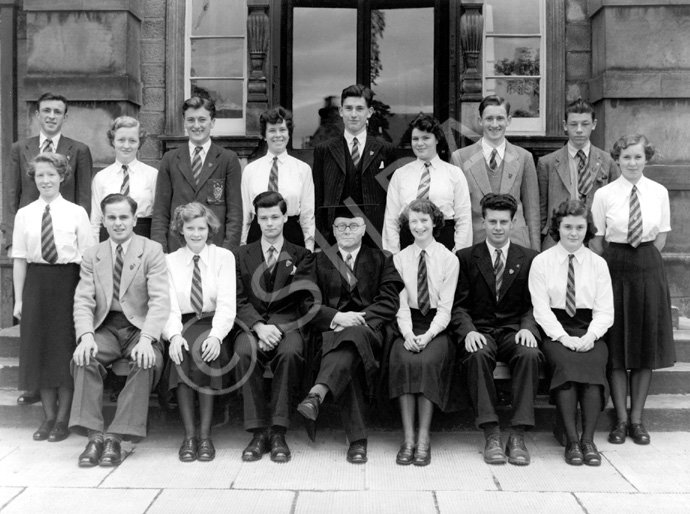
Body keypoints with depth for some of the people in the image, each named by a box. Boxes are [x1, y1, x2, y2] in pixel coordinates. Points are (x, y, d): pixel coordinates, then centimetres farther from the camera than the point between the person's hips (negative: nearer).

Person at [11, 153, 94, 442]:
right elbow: (19, 259, 5)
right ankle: (48, 417, 20)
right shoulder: (24, 215, 4)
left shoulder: (76, 213, -2)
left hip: (67, 282, -2)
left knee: (65, 348, 2)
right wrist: (18, 298, 2)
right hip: (36, 283, 2)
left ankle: (62, 420, 14)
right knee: (39, 348, 6)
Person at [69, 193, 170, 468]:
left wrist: (146, 339, -25)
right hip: (105, 328, 3)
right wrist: (86, 336, -17)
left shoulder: (152, 251, 1)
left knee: (148, 362, -32)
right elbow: (83, 301, 4)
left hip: (139, 325, -2)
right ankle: (94, 436, -23)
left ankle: (116, 437, -26)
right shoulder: (92, 255, 12)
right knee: (83, 358, -27)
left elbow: (159, 300, -9)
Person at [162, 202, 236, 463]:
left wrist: (215, 335, -23)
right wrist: (174, 335, -23)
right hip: (182, 326, 1)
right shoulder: (169, 261, 10)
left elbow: (226, 303, -5)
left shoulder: (224, 257, 6)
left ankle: (205, 435, -25)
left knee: (205, 351, -32)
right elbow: (169, 306, -2)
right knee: (181, 352, -31)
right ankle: (189, 435, -26)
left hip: (212, 326, -1)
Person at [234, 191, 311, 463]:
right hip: (252, 325, 1)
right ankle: (258, 432, -25)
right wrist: (259, 326, -13)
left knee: (290, 352, -35)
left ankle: (278, 432, -28)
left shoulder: (300, 256, 13)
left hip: (288, 324, -1)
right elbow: (240, 301, 7)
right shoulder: (243, 255, 17)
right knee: (244, 351, -33)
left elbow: (303, 302, 4)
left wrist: (275, 328, -14)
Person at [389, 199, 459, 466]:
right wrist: (407, 333, -16)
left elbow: (445, 306, -3)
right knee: (402, 361, -28)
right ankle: (408, 438, -24)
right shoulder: (400, 259, 9)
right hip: (408, 325, 1)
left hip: (438, 326, -1)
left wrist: (428, 335, -18)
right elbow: (401, 303, 1)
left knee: (427, 362, -30)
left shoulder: (449, 259, 3)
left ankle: (424, 438, -22)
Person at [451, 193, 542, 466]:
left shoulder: (529, 258, 12)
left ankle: (518, 435, -28)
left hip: (514, 329, 1)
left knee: (530, 354, -33)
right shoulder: (466, 257, 9)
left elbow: (533, 303, 8)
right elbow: (458, 305, 3)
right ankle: (491, 435, -30)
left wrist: (527, 328, -13)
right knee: (478, 355, -35)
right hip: (480, 331, -1)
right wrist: (468, 331, -16)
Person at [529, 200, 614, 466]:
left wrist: (591, 336, -13)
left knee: (594, 364, -30)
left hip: (589, 332, 1)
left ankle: (588, 440, -26)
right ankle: (571, 440, -28)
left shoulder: (598, 263, 11)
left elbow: (605, 310, 6)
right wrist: (563, 337, -15)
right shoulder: (541, 262, 6)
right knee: (566, 363, -31)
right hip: (555, 332, -1)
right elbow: (541, 309, -1)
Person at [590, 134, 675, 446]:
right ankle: (621, 420, 12)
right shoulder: (604, 195, -5)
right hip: (614, 270, -2)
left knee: (646, 345, 6)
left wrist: (646, 263, 4)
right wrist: (607, 269, 1)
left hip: (648, 268, 2)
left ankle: (637, 419, 17)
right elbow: (597, 239, 1)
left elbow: (662, 234, 9)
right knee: (616, 348, 2)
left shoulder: (659, 192, 1)